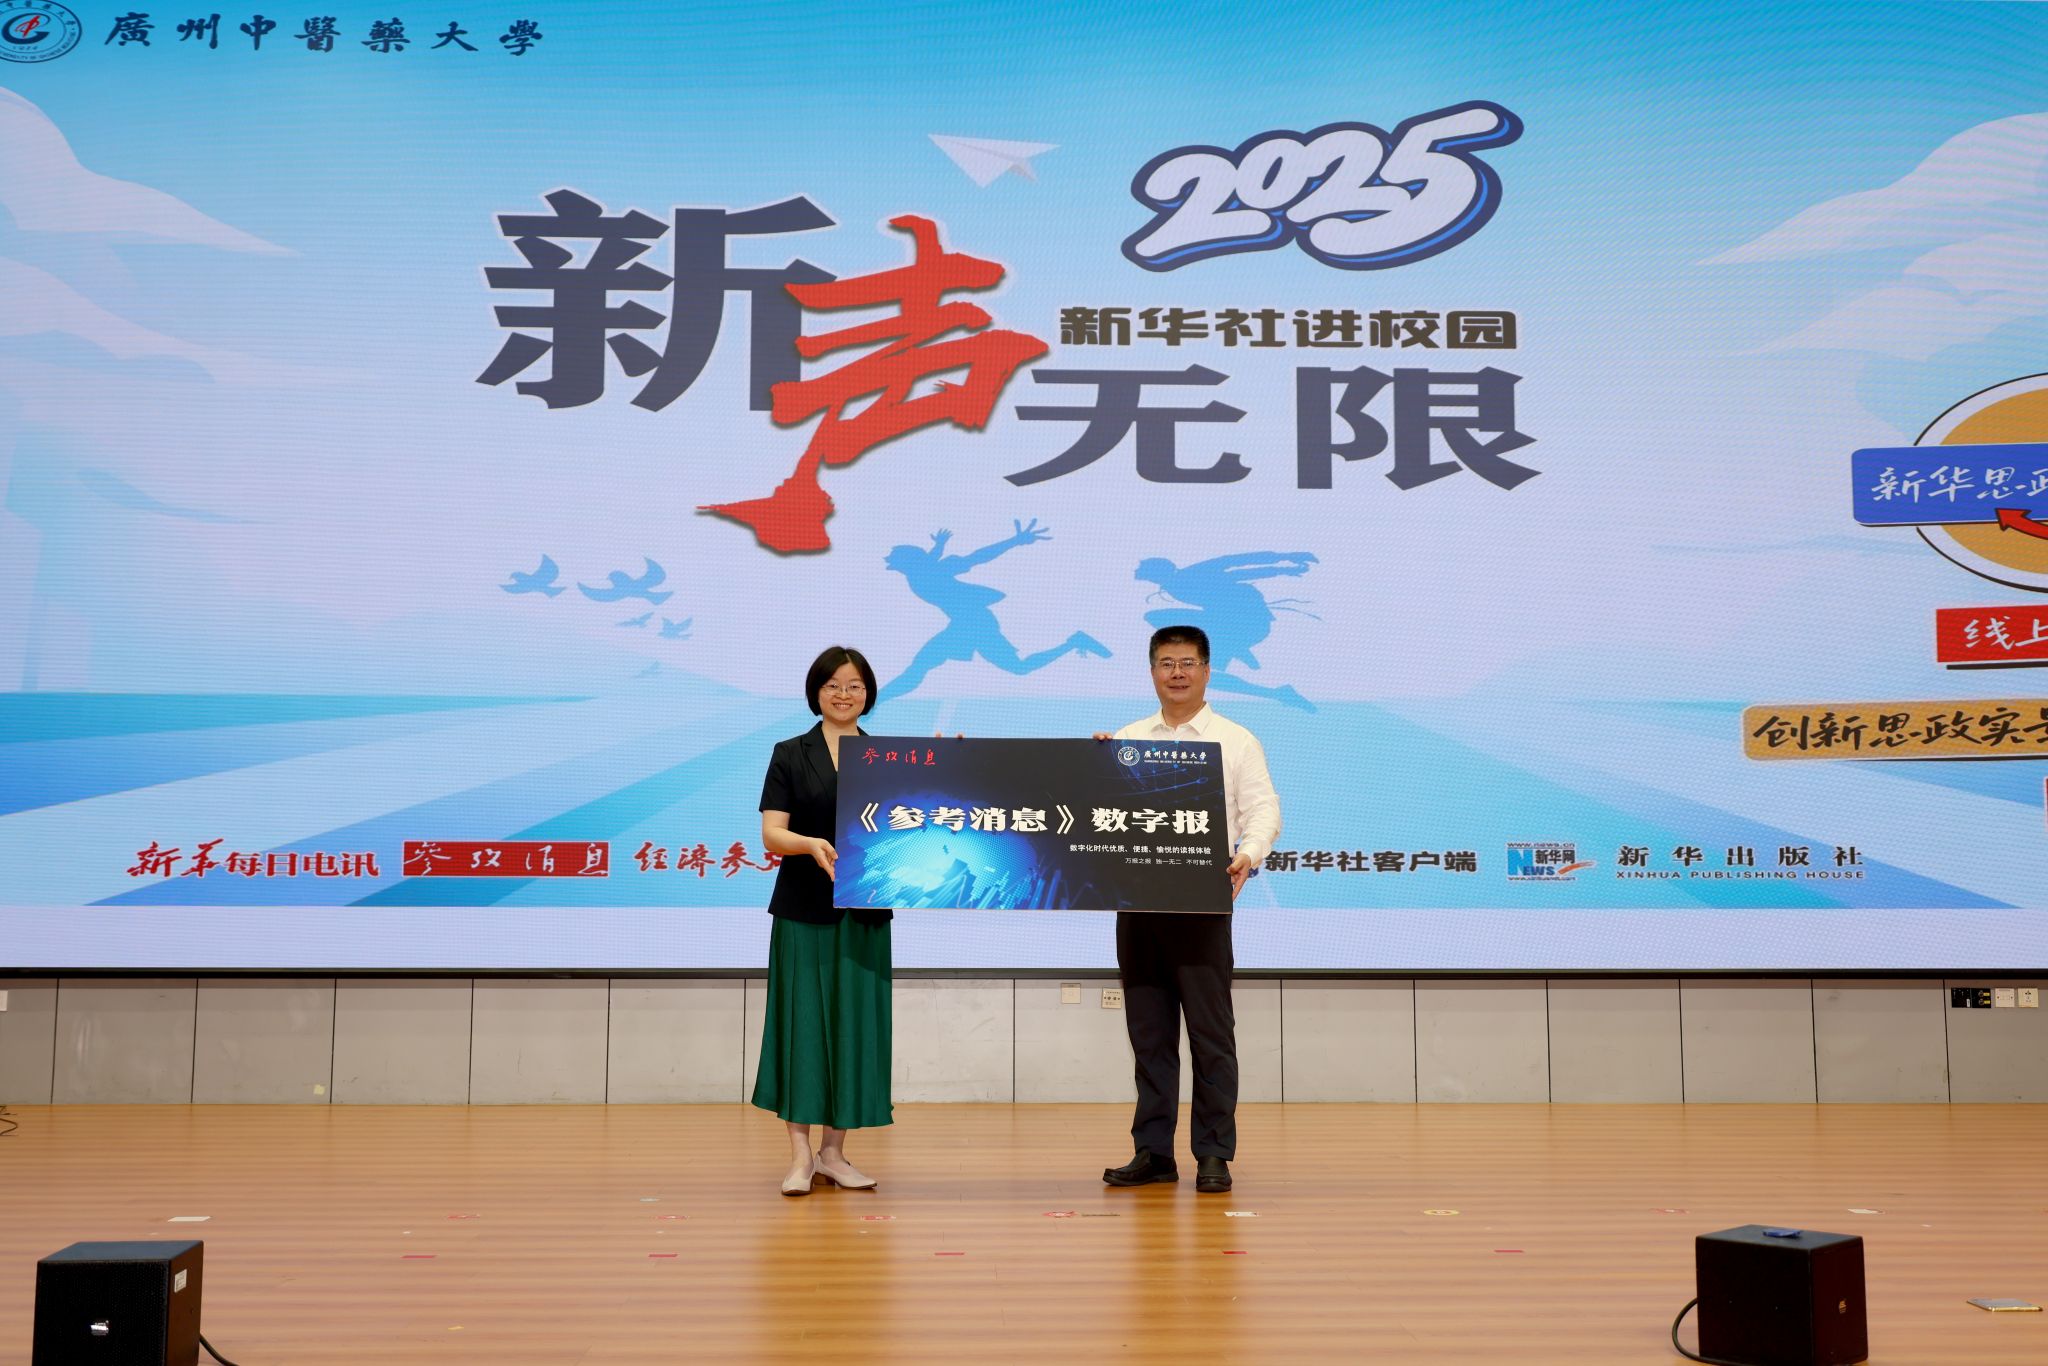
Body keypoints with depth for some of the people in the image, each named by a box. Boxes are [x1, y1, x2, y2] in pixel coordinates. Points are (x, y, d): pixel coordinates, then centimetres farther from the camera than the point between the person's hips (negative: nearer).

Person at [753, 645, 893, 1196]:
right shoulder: (790, 754, 2)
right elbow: (772, 835, -7)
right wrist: (811, 844, -25)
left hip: (865, 910, 2)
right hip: (805, 909, -2)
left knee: (855, 1023, 3)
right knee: (803, 1021, -3)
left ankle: (834, 1151, 13)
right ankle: (800, 1154, 4)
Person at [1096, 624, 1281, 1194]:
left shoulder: (1235, 741, 4)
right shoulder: (1126, 740, 15)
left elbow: (1263, 809, -3)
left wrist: (1248, 854, -22)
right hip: (1136, 897, 4)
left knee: (1210, 1030, -2)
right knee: (1148, 1032, 8)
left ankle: (1214, 1154, 5)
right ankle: (1153, 1152, 14)